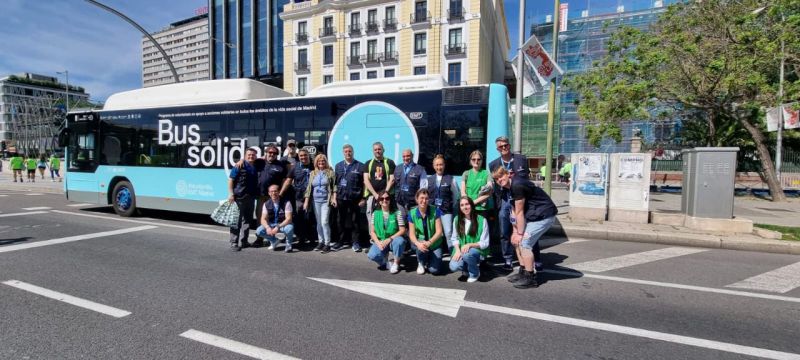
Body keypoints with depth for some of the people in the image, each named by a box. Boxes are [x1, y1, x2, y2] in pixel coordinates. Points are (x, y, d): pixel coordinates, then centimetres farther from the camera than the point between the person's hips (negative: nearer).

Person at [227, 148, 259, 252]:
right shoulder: (240, 166, -6)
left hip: (250, 197, 6)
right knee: (237, 220, -2)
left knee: (248, 219, 12)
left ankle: (244, 241, 23)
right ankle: (234, 243, 3)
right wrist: (231, 194, -14)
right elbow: (230, 180, -7)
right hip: (239, 196, -6)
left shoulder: (256, 167, 9)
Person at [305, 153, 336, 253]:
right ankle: (321, 242, 18)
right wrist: (306, 201, 7)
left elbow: (334, 186, -1)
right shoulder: (312, 173, 11)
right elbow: (309, 188, 11)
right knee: (318, 222, 9)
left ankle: (327, 244, -5)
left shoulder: (330, 172, 1)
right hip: (316, 201, 4)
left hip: (326, 201, -4)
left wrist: (334, 198, -11)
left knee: (324, 222, -11)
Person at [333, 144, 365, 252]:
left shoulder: (360, 166, 1)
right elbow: (335, 183, 11)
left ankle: (355, 243, 11)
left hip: (354, 199, -3)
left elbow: (364, 184, -1)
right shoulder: (338, 166, 12)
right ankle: (341, 240, 23)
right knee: (341, 221, 10)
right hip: (341, 198, 3)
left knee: (354, 221, 3)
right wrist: (334, 197, 5)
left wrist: (363, 198, -5)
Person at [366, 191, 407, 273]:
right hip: (380, 241, 1)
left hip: (393, 240, -1)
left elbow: (402, 230, -10)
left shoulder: (397, 212, -5)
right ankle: (384, 256, 8)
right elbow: (372, 232, 2)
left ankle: (396, 262, -8)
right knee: (372, 255, -29)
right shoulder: (375, 213, 2)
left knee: (400, 241, -36)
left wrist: (389, 239, -20)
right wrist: (378, 242, -16)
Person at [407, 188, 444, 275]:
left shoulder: (435, 211, -14)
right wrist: (418, 243, -32)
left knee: (434, 270, -15)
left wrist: (429, 242, -30)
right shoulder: (412, 213, -10)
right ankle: (421, 263, 1)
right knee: (422, 247, -35)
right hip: (420, 242, 1)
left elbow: (439, 231, -14)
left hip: (434, 243, -1)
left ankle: (429, 259, 22)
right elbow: (411, 234, -11)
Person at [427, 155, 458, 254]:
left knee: (448, 233, -12)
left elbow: (456, 195, 4)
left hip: (446, 211, -3)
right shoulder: (428, 180, 9)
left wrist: (451, 206, 3)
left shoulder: (450, 179, 0)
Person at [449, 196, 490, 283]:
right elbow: (454, 238, 6)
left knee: (467, 254, -36)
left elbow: (485, 243, -9)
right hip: (461, 251, 3)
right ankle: (467, 267, 12)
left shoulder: (482, 220, -10)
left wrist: (470, 245, -24)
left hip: (477, 251, -3)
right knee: (453, 266, -26)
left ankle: (475, 273, -3)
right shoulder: (457, 220, 3)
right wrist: (457, 250, -13)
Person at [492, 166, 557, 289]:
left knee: (524, 242, -12)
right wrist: (515, 232, 2)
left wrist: (520, 233, -12)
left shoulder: (517, 185, -23)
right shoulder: (509, 187, 6)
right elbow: (514, 212, 6)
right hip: (533, 214, 10)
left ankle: (530, 278, -1)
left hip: (544, 215, -10)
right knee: (516, 241, 11)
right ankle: (523, 272, 21)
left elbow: (519, 212, -19)